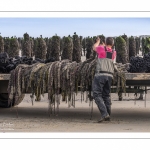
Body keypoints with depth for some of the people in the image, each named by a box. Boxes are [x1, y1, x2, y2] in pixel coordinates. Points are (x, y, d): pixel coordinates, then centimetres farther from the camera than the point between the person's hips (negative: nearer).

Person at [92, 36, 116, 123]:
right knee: (106, 95, 14)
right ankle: (108, 115, 11)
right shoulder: (114, 53, 14)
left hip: (100, 74, -5)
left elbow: (94, 47, 22)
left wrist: (98, 41, 44)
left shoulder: (102, 48, 2)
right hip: (110, 76, 5)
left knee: (97, 95, -7)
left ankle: (105, 114, -19)